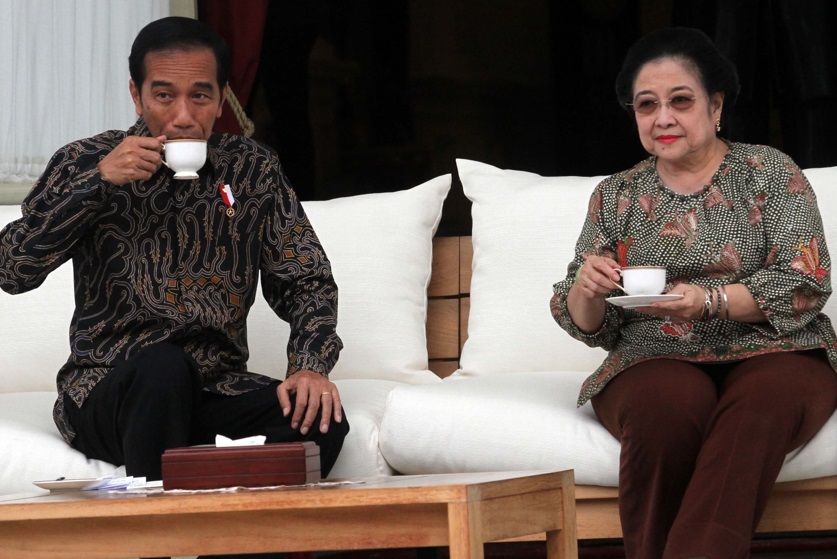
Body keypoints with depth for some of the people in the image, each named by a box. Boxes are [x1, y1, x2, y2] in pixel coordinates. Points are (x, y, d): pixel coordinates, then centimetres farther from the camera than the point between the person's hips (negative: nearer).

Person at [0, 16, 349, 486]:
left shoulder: (253, 170, 7)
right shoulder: (85, 163, 1)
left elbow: (306, 281, 7)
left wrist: (311, 367, -14)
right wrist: (98, 181, -18)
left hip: (213, 394, 2)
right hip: (107, 391, -2)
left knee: (321, 421, -27)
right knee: (162, 365, -36)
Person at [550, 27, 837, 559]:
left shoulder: (770, 172, 7)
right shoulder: (615, 195, 15)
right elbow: (586, 324, 14)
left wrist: (708, 300, -18)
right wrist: (587, 290, -10)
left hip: (771, 351, -1)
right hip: (655, 361, 1)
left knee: (764, 400, -38)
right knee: (668, 405, -37)